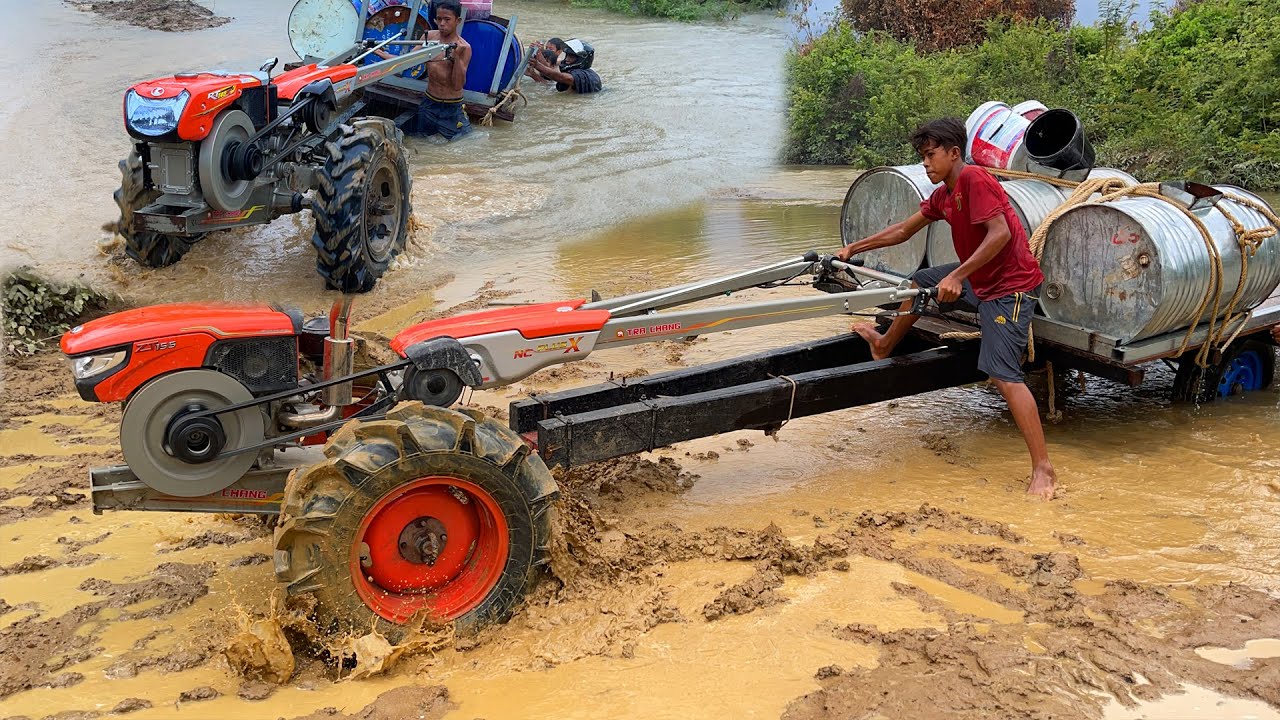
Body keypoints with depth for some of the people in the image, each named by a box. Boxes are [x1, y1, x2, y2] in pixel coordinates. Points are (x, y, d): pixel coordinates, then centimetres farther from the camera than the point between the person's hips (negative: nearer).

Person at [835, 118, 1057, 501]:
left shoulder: (974, 179, -19)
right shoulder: (943, 195, 10)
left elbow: (1000, 232, -28)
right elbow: (904, 230, 19)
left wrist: (957, 276, -30)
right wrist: (854, 248, 19)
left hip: (1010, 285, -10)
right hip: (979, 278, 10)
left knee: (1003, 374, -18)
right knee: (920, 282, 24)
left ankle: (1043, 468, -17)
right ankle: (886, 345, 47)